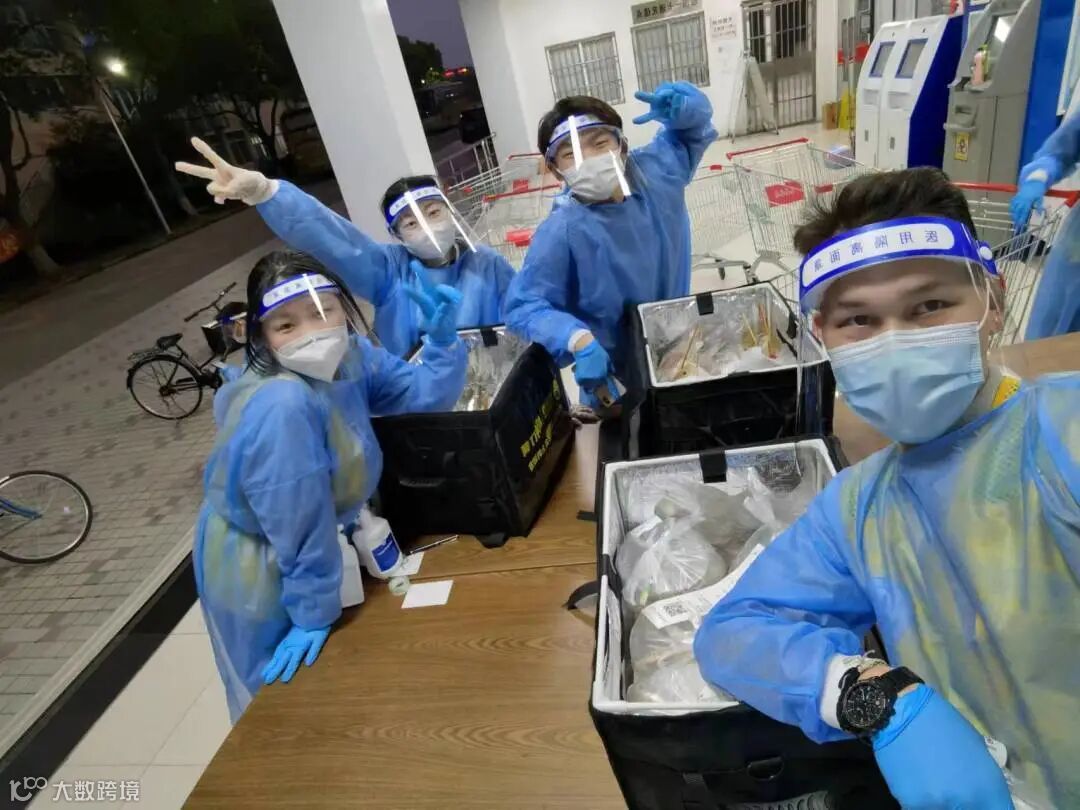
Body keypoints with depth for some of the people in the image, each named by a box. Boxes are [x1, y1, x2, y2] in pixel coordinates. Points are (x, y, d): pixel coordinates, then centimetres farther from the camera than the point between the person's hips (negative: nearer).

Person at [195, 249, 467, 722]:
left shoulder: (351, 356, -13)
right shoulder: (281, 406, -37)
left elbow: (423, 398, -8)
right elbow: (299, 524, -31)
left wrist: (442, 339, -24)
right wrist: (312, 612, -21)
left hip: (324, 549, 7)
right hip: (261, 570, -7)